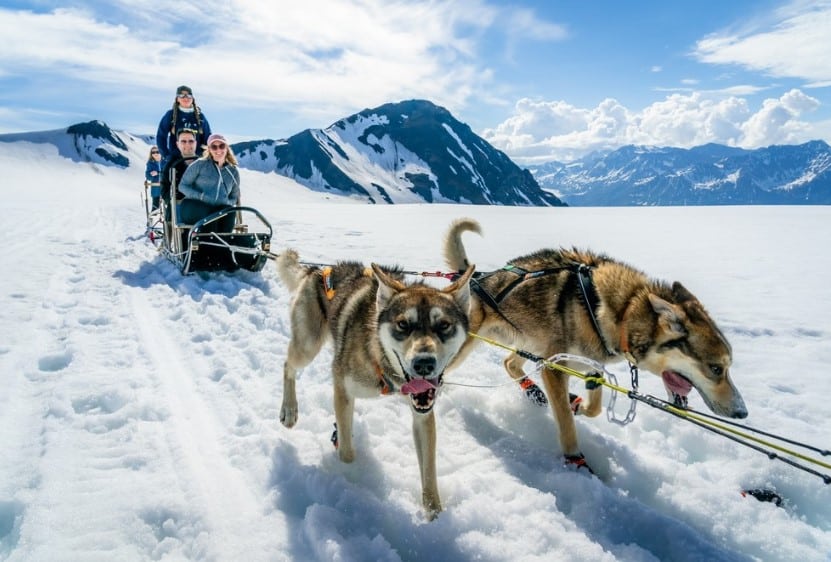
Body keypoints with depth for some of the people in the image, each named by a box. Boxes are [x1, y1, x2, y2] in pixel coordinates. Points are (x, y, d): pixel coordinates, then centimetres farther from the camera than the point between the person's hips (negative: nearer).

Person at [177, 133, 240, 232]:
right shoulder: (200, 164, 4)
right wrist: (201, 197, -14)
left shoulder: (233, 171, 13)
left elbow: (234, 197, 21)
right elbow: (182, 186, 4)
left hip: (219, 209, 2)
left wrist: (227, 202, -5)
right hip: (194, 207, -2)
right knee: (210, 215, -36)